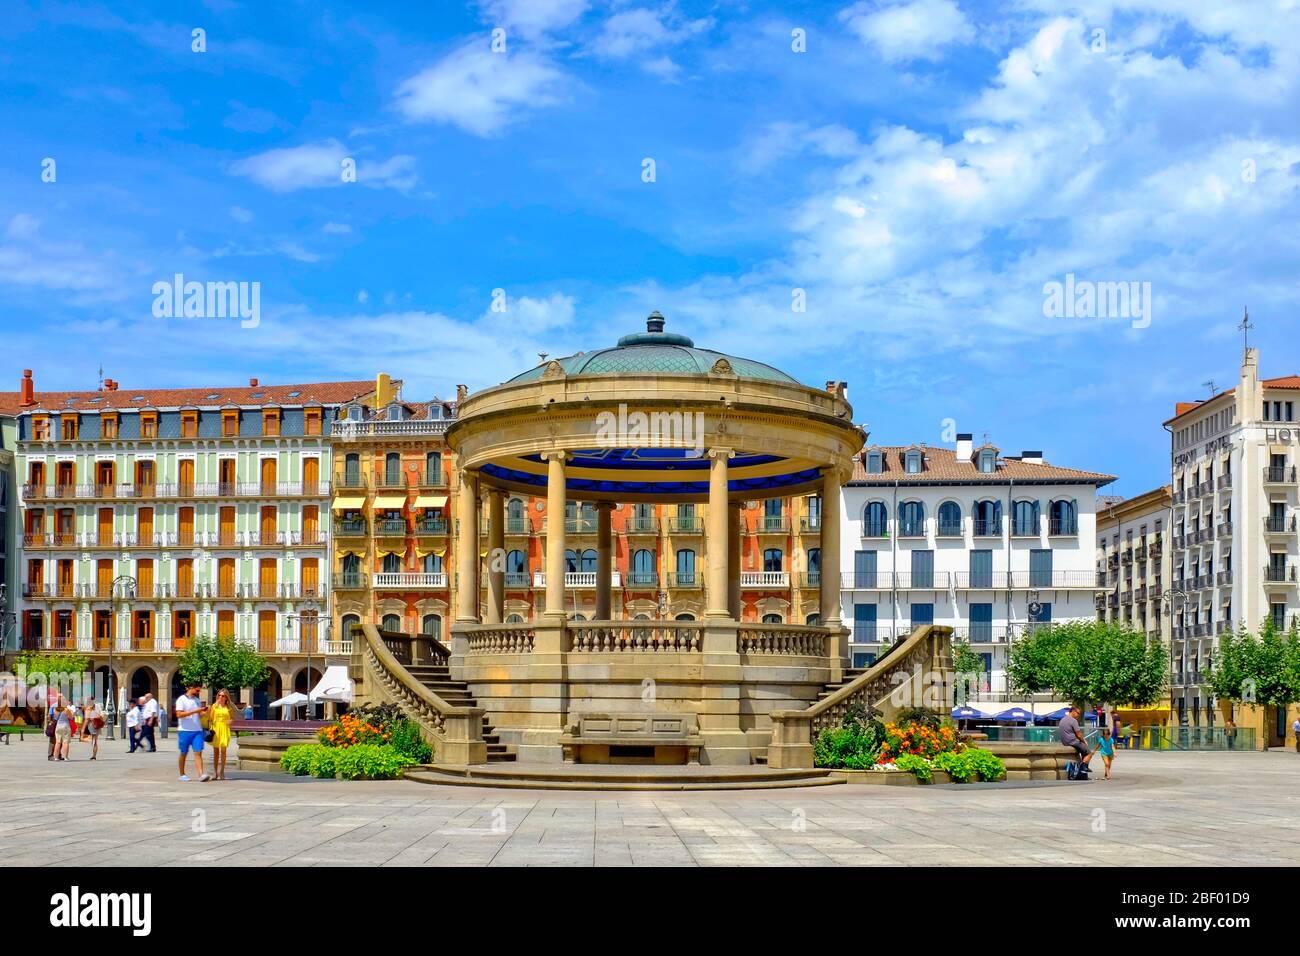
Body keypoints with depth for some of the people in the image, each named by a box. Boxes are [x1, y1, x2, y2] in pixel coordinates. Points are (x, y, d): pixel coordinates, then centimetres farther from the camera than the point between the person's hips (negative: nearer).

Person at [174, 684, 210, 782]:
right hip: (185, 730, -4)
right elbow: (179, 714, -14)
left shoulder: (197, 700, 15)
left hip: (197, 730, 4)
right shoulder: (182, 700, -3)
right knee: (184, 753, 8)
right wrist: (194, 711, -18)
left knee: (198, 753, -7)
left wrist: (204, 712, -2)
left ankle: (201, 775, -17)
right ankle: (182, 775, 20)